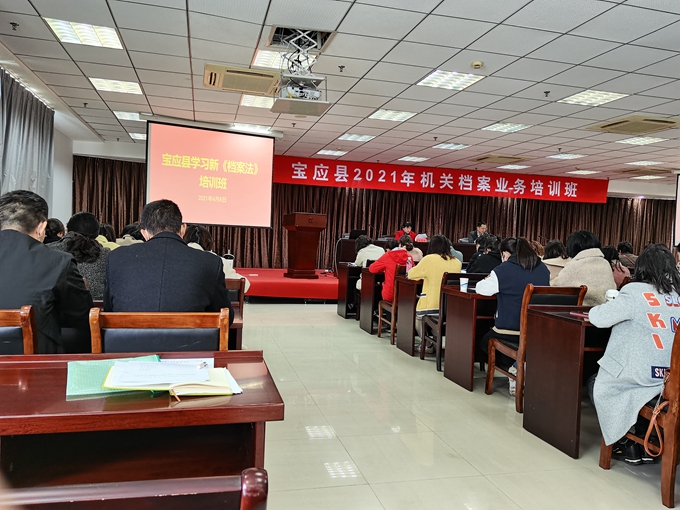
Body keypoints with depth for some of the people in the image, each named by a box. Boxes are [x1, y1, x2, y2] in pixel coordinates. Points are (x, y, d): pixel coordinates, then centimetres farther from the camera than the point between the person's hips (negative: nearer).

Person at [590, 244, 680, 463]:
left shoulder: (636, 292, -15)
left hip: (642, 377, -7)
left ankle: (630, 446, 21)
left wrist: (595, 310, 4)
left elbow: (599, 318, -18)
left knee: (598, 385, 19)